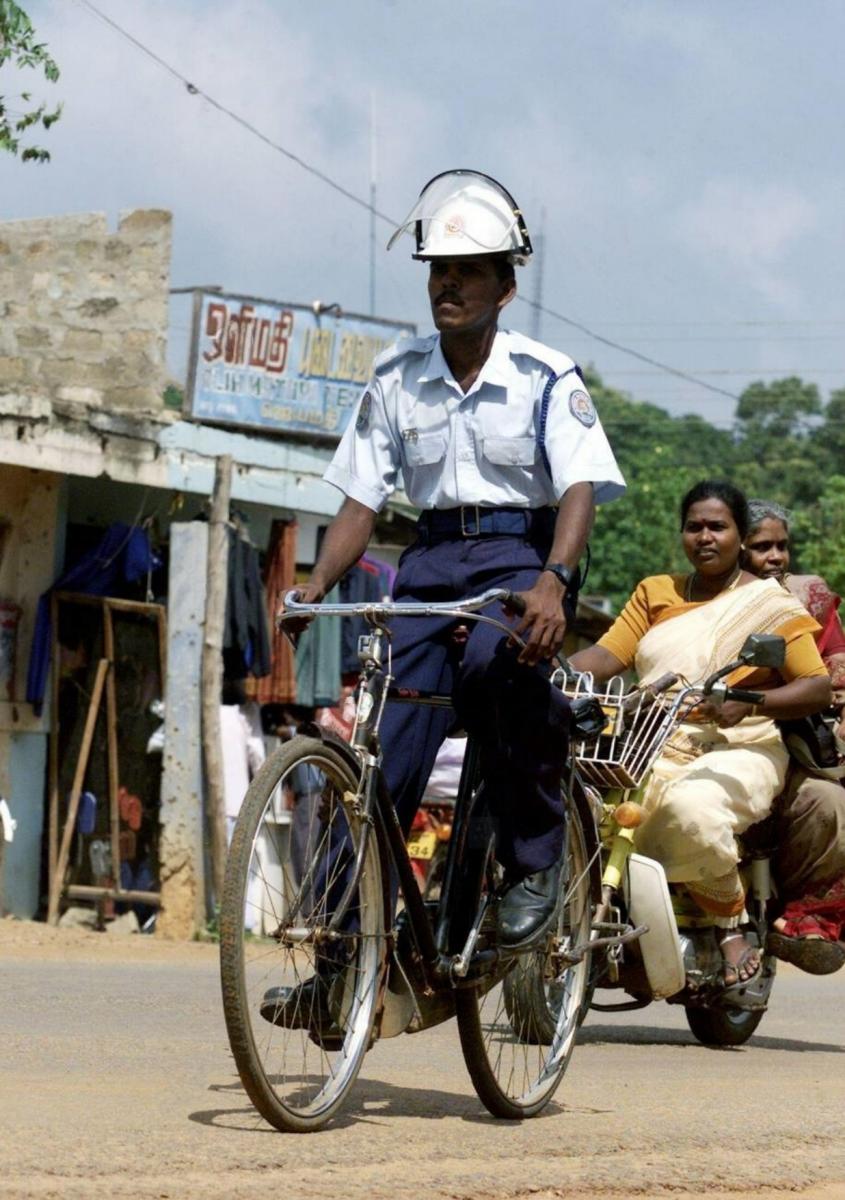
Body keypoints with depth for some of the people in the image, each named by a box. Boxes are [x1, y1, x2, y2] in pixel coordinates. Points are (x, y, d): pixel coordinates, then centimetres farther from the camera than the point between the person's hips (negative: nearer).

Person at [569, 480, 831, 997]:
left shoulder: (770, 602, 8)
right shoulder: (655, 594, 22)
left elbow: (819, 687, -1)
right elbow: (609, 654, 9)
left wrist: (749, 704, -19)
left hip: (738, 750, -4)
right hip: (655, 750, 4)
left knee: (690, 806, -38)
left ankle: (733, 927, -16)